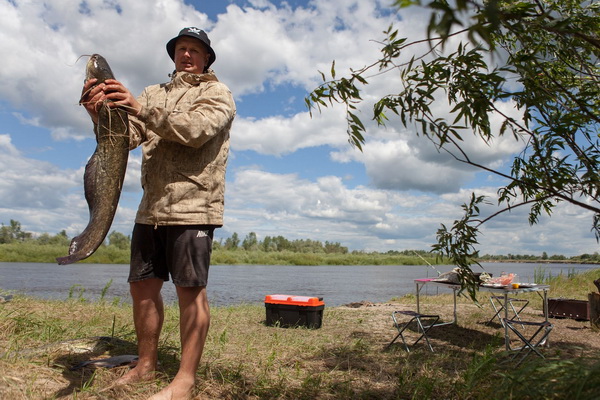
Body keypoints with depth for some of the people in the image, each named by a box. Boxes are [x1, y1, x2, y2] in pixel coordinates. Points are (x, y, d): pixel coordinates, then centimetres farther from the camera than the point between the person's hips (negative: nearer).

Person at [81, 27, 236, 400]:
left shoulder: (217, 93, 4)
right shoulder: (154, 93, 20)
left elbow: (197, 128, -16)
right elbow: (128, 135, 6)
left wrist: (141, 108, -24)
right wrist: (102, 114, -15)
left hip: (193, 207, -6)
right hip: (151, 208, 6)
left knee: (191, 290, -5)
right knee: (143, 286, 10)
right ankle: (146, 364, 26)